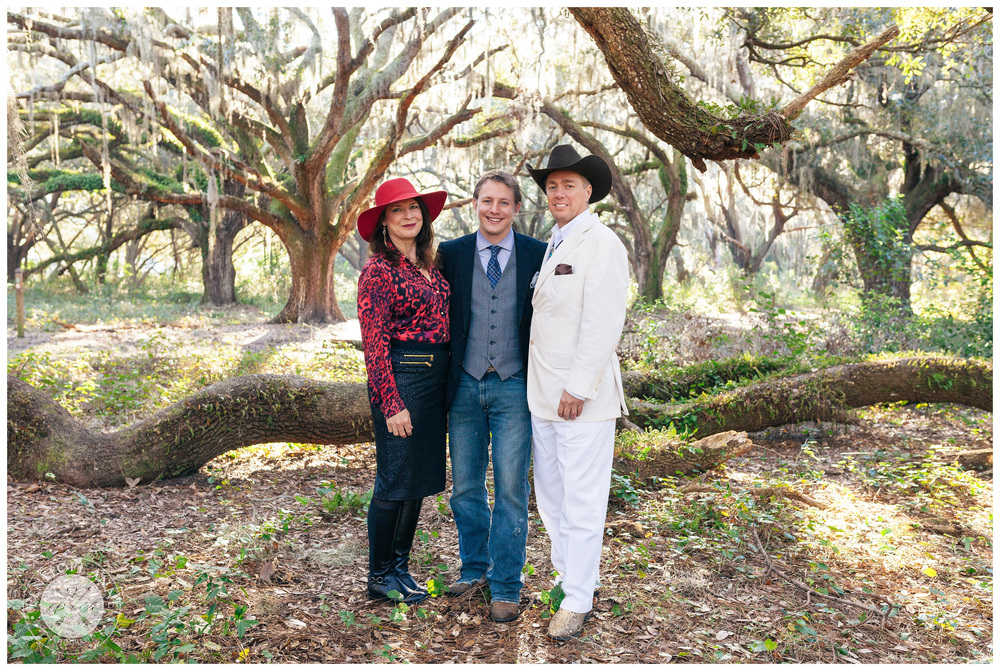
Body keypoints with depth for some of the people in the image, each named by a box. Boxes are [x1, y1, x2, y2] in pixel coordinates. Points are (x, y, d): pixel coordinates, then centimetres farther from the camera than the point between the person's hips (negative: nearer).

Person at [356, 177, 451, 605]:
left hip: (435, 378, 8)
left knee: (420, 478, 13)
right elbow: (374, 342, -13)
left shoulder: (428, 265, 14)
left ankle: (400, 567, 27)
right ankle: (379, 577, 17)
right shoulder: (378, 270, -9)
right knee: (394, 480, 1)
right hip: (402, 377, -8)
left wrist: (446, 383, 11)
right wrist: (392, 403, -17)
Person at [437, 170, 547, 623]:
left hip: (513, 387, -2)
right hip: (465, 386, 2)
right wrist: (442, 378, 3)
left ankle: (505, 587, 16)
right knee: (464, 487, 12)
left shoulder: (537, 255, 0)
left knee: (511, 490, 2)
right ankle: (474, 568, 32)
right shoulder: (451, 254, 3)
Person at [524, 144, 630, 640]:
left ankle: (577, 601, 10)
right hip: (544, 393, 9)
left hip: (583, 394, -9)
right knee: (550, 495, 16)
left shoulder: (602, 243, -10)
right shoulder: (553, 245, 17)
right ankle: (566, 574, 31)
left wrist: (578, 388, -19)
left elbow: (603, 324, -17)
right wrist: (545, 384, 13)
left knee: (582, 498, -1)